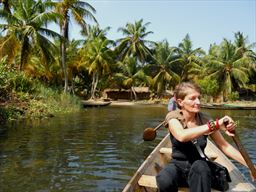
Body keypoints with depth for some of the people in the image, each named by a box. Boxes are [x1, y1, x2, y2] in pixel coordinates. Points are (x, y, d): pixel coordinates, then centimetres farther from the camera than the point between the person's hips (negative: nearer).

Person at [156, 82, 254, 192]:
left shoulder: (204, 120, -5)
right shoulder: (173, 117, -13)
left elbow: (225, 146, -3)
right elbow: (182, 136, -35)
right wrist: (214, 125, -40)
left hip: (199, 170, 2)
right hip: (178, 166, -2)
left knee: (200, 165, -34)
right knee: (164, 180, -35)